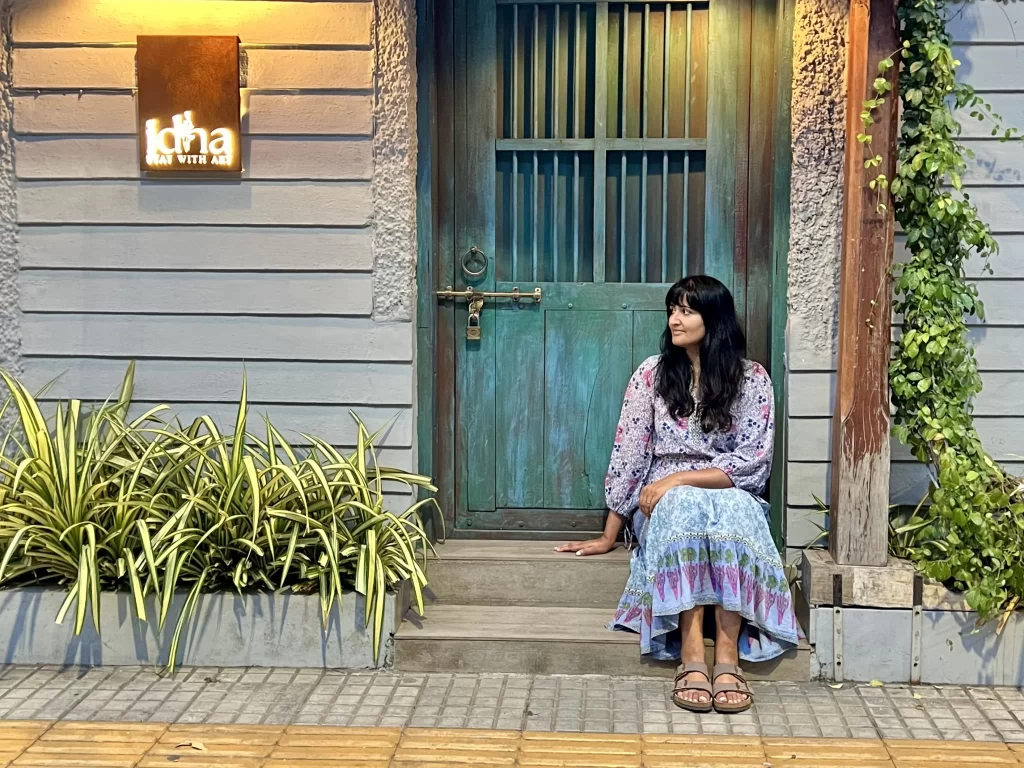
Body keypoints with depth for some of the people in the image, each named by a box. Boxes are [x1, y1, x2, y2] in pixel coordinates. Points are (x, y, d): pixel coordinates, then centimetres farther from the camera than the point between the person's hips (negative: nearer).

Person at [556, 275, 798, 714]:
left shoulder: (751, 379, 0)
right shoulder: (652, 374, 2)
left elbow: (752, 465, -7)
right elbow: (628, 455, 2)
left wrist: (680, 479, -18)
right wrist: (610, 536, 1)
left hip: (731, 500, 0)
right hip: (664, 501, 0)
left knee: (736, 508, -37)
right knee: (685, 506, -37)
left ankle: (728, 656, -44)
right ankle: (691, 656, -45)